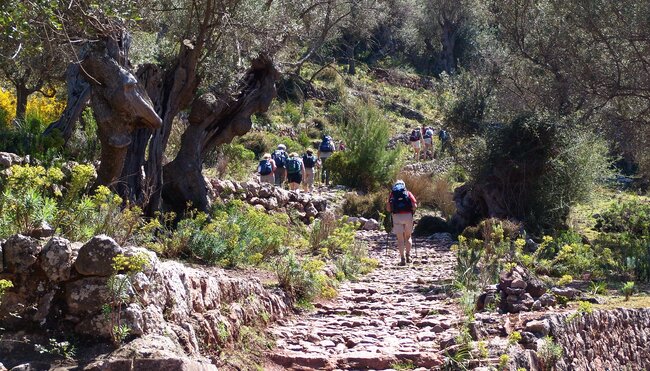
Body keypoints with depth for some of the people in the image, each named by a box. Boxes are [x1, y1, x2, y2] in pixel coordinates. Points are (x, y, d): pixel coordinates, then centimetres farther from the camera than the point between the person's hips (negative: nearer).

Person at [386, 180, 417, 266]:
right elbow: (415, 205, -1)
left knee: (400, 239, 3)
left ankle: (402, 259, -3)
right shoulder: (408, 193, 12)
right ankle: (408, 255, 6)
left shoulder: (392, 194, 13)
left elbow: (388, 208, 3)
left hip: (396, 216, -1)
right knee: (408, 237, 18)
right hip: (408, 216, 1)